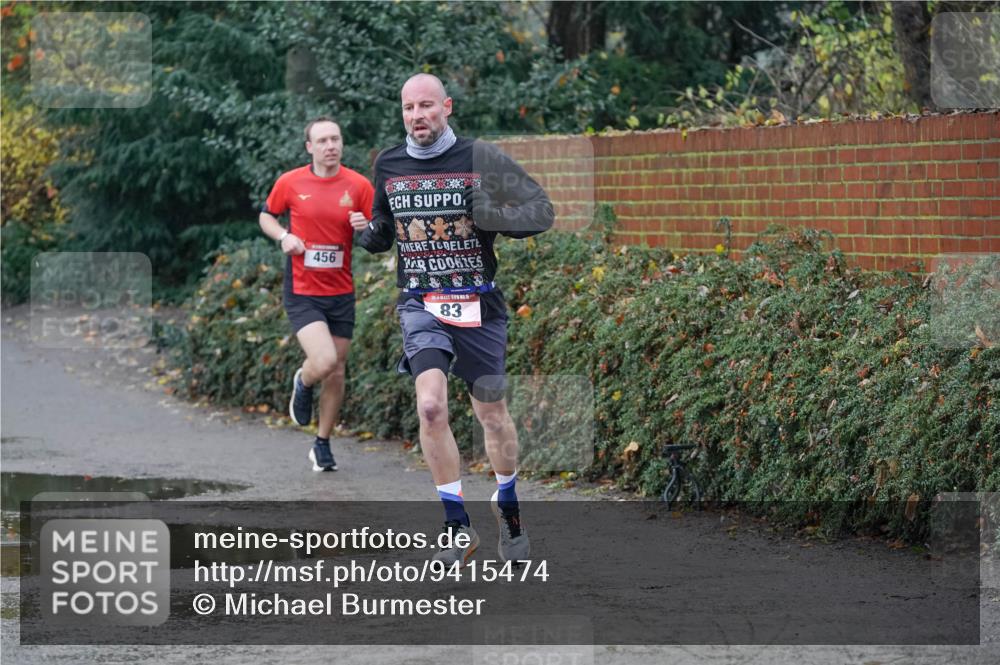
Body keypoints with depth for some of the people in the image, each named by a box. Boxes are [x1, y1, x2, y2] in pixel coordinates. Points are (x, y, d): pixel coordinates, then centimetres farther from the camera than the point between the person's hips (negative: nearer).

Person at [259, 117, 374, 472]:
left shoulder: (358, 185, -2)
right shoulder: (290, 182, -4)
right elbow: (266, 215, 12)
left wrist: (366, 226, -19)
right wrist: (283, 235, -9)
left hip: (341, 293, 3)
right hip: (302, 293, -2)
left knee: (336, 372, 7)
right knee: (324, 361, -21)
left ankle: (323, 445, 25)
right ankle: (303, 384, 17)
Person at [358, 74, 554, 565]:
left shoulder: (480, 159, -6)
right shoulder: (388, 166, 4)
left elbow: (541, 210, -3)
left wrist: (494, 217, -21)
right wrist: (372, 236, -4)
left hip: (477, 305, -1)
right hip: (421, 306, 1)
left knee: (492, 414, 9)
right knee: (431, 406, -19)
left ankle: (508, 506, 36)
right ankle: (459, 528, -11)